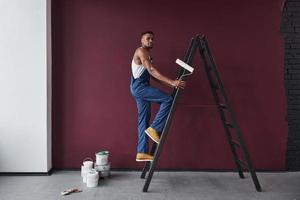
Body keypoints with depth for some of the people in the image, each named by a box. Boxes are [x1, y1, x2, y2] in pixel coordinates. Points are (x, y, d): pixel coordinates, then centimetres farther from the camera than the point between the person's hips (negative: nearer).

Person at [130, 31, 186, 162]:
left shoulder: (146, 54, 25)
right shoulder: (141, 51, -8)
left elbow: (152, 74, 21)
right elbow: (152, 70, -21)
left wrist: (170, 83, 10)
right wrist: (171, 82, -28)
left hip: (141, 87, 10)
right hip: (139, 86, -10)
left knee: (144, 119, 6)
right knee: (168, 100, -17)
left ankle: (142, 152, 6)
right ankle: (154, 128, -13)